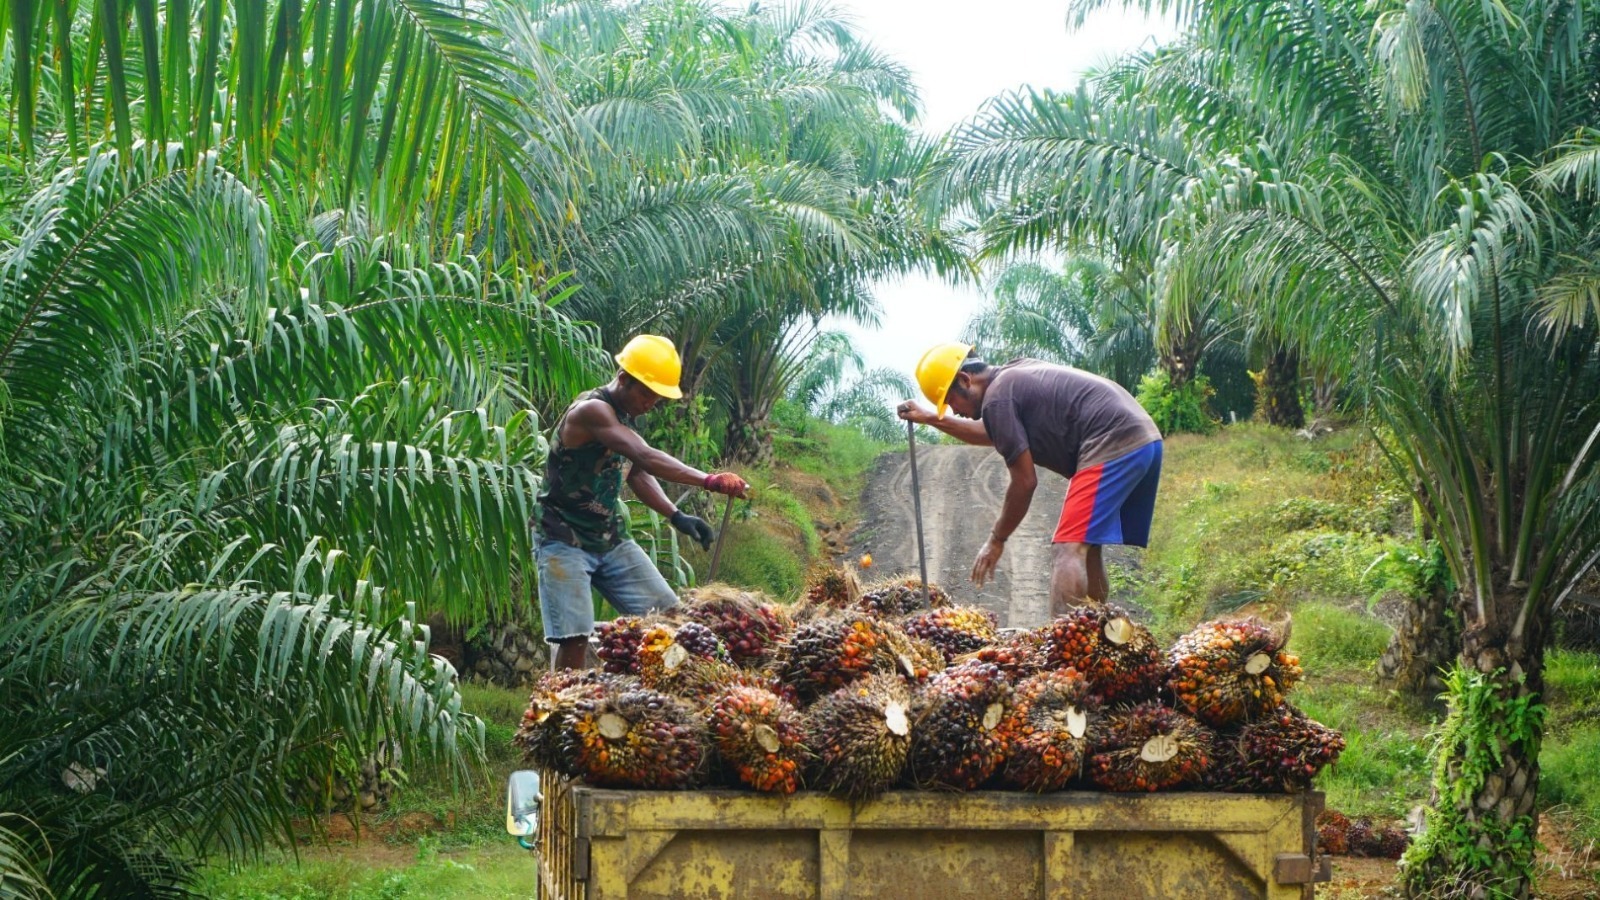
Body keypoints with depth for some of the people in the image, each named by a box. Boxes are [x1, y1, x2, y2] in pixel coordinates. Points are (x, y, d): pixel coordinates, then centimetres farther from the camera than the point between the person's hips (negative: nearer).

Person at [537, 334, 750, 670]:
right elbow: (646, 457, -35)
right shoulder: (591, 411, -22)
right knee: (574, 636, -17)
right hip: (565, 542, -9)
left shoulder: (625, 416, 7)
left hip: (611, 540, 9)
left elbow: (637, 473, 13)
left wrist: (676, 516, -4)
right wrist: (708, 481, -43)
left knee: (668, 615, 5)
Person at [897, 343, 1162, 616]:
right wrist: (932, 419, 43)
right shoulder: (1016, 376, 23)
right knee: (1086, 548, 17)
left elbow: (1025, 481, -7)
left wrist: (996, 540, 4)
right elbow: (990, 435, 42)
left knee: (1070, 550, -15)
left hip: (1113, 446, -10)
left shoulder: (997, 398, -7)